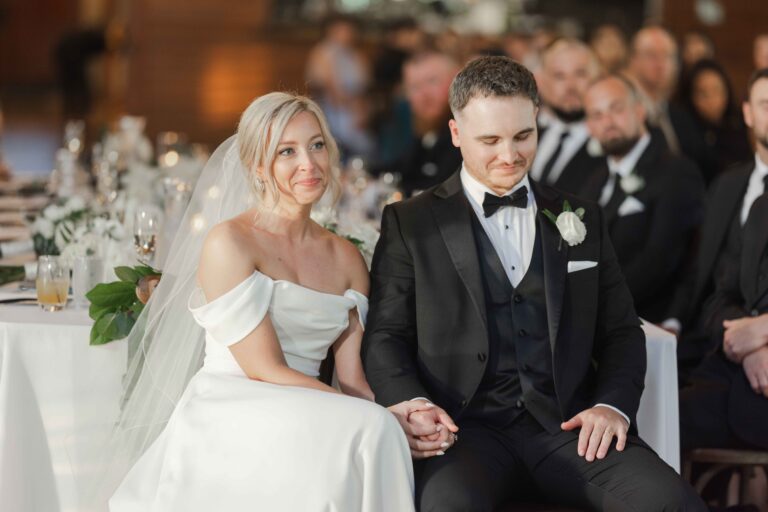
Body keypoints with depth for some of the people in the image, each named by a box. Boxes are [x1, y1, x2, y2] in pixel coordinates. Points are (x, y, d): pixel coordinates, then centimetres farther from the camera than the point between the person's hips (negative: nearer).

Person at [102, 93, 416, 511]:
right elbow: (266, 371, -11)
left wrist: (398, 417, -16)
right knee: (366, 430, -30)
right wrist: (380, 418, -16)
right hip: (226, 430, -5)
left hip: (304, 433, 5)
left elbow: (352, 379, 6)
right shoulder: (229, 243, -6)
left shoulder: (346, 260, 13)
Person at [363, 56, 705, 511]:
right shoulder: (410, 224, 11)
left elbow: (621, 332, 18)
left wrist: (614, 405, -2)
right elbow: (386, 334, 7)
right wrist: (412, 401, -14)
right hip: (467, 426, -2)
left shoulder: (582, 220, 19)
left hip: (568, 424, 3)